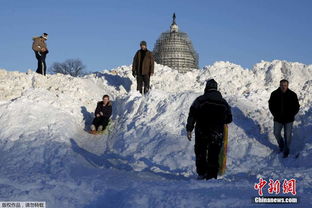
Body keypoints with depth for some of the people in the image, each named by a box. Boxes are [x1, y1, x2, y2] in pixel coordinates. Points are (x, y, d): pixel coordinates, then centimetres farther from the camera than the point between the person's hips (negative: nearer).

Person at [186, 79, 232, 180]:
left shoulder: (200, 100, -4)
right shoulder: (223, 102, 3)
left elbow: (192, 115, -11)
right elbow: (229, 119, 8)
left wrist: (189, 129, -12)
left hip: (201, 132, -1)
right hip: (217, 133, 1)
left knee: (200, 153, 15)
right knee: (214, 156, 7)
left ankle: (201, 173, 13)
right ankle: (211, 176, 5)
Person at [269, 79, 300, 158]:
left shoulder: (292, 95, -11)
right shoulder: (274, 94, -8)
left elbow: (296, 107, -2)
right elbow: (271, 106, 3)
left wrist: (290, 115, -11)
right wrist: (275, 115, -6)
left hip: (288, 120, -2)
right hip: (278, 119, 2)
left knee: (287, 135, 4)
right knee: (276, 133, 11)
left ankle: (286, 150, 22)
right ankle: (281, 144, 39)